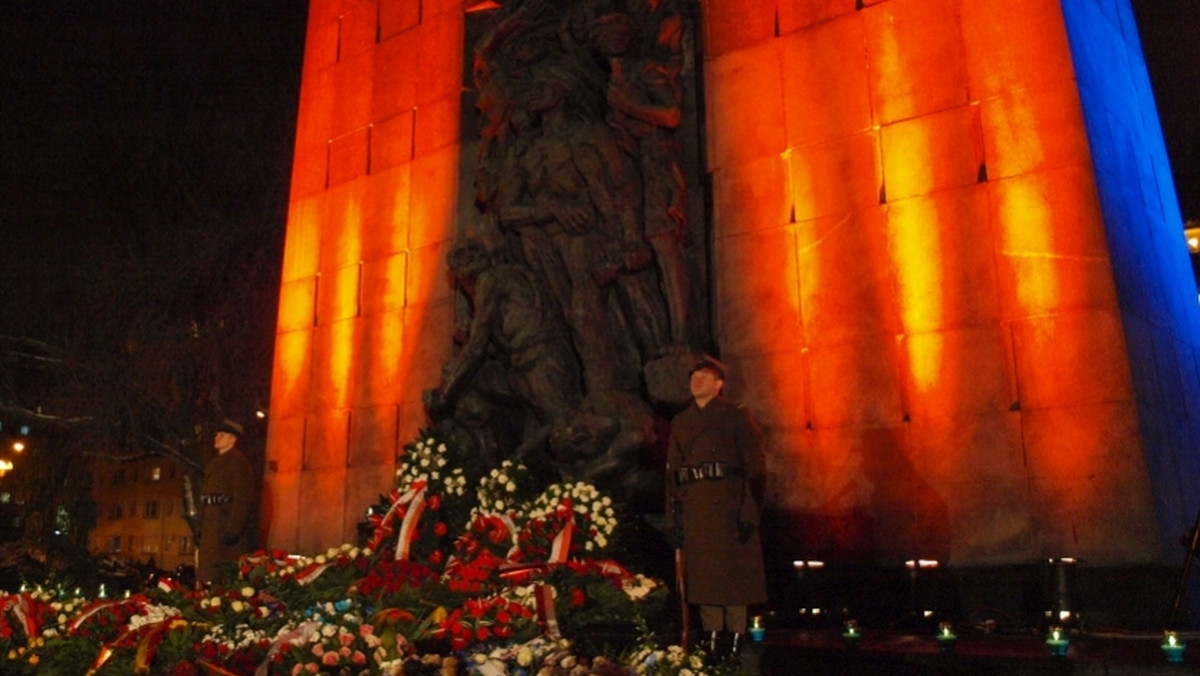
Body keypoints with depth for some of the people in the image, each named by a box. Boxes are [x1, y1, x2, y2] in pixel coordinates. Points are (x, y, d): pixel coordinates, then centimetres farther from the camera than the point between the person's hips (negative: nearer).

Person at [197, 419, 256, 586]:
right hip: (211, 526, 9)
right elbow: (206, 496, 21)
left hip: (227, 525, -9)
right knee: (209, 572, 11)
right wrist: (201, 527, 16)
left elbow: (243, 499, -16)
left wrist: (233, 529, -22)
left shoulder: (238, 461, -8)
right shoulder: (215, 463, 20)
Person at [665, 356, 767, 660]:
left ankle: (736, 637, 8)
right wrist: (673, 516, 7)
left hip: (728, 504, -4)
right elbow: (672, 471, 13)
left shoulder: (735, 415, 2)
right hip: (694, 506, 4)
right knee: (701, 573, 6)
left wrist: (750, 511, -12)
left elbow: (754, 465, -4)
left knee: (733, 571, -1)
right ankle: (712, 636, 15)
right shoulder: (680, 422, 16)